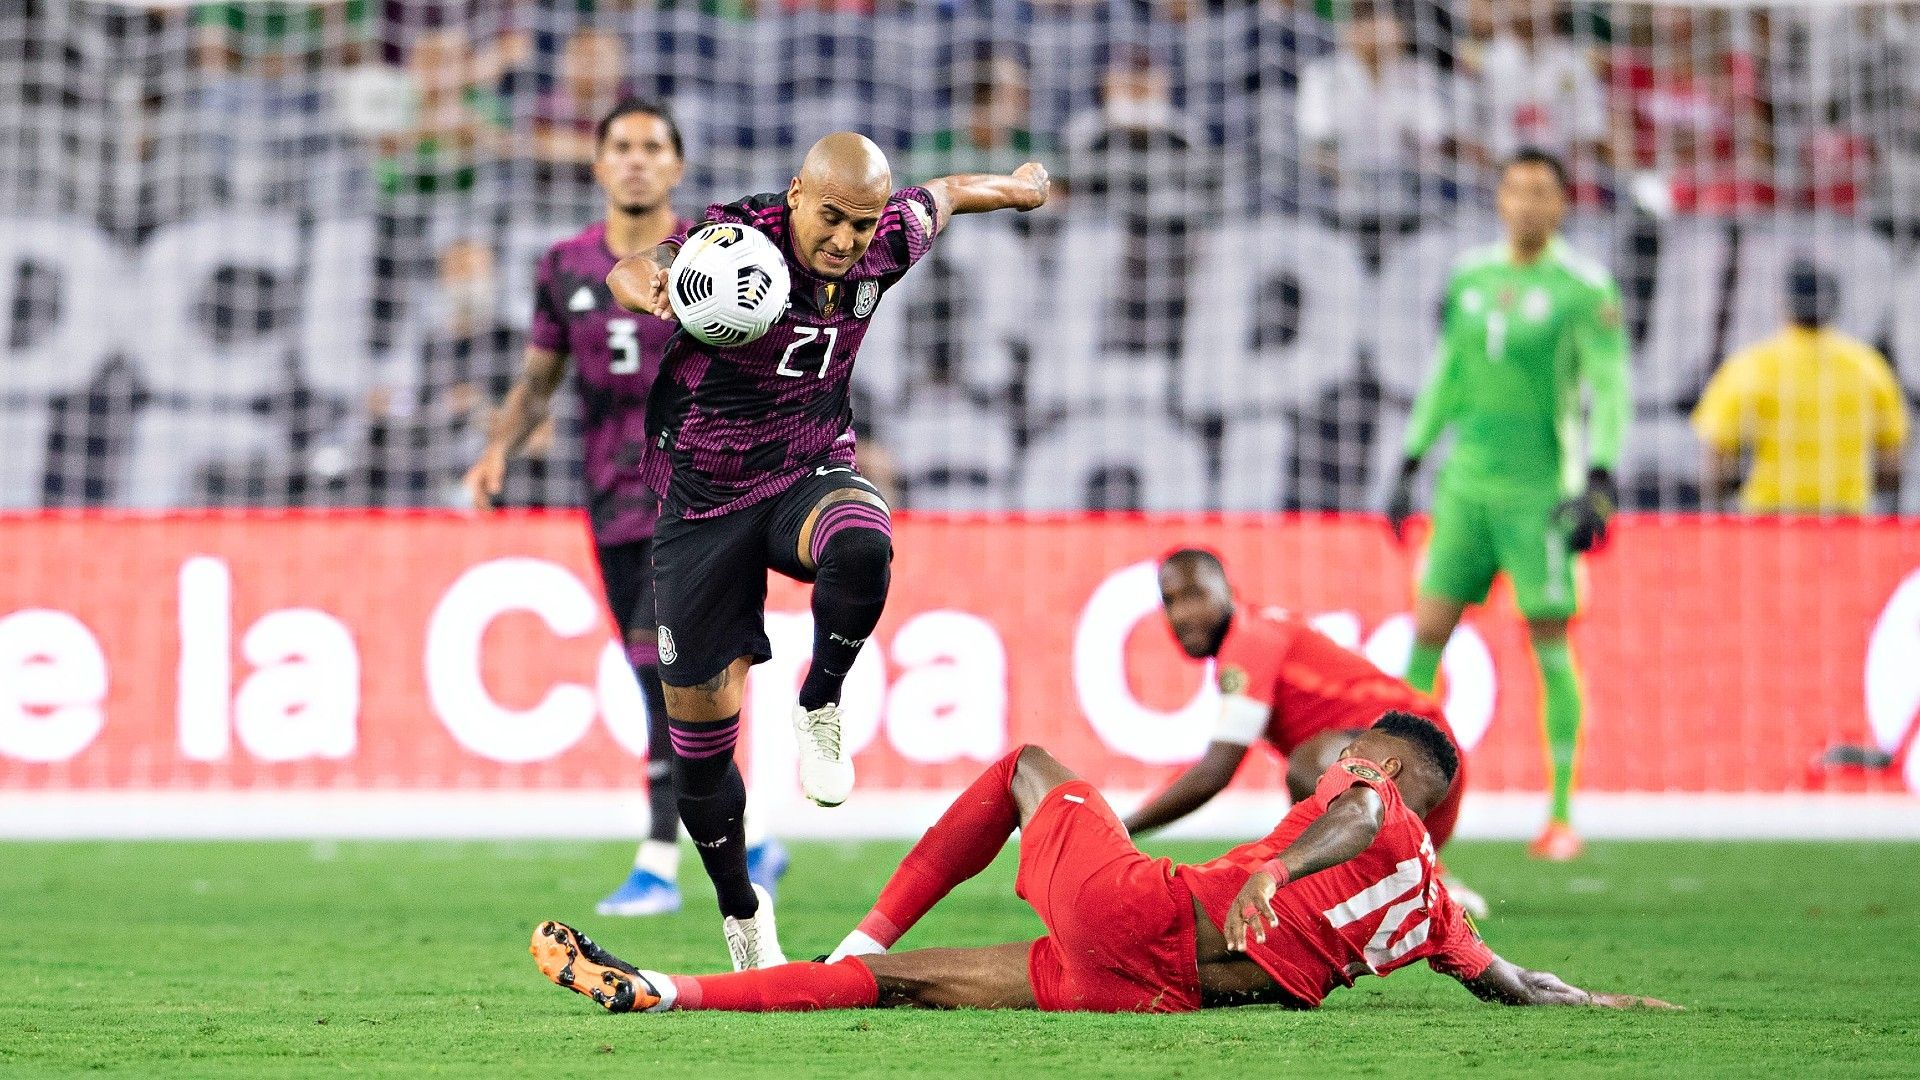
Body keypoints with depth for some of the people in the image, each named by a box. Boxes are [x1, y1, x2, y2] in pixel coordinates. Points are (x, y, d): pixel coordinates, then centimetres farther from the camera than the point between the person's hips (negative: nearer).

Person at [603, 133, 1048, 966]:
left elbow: (944, 197, 14)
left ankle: (819, 708, -11)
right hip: (705, 503, -2)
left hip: (810, 475, 2)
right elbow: (631, 273, -41)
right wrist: (650, 288, -65)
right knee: (699, 727, 2)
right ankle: (740, 910, 24)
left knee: (861, 543, -37)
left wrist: (1017, 187, 34)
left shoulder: (885, 244, -9)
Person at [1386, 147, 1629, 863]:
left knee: (1550, 648, -4)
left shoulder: (1584, 288, -7)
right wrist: (1410, 466, 18)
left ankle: (1563, 817, 4)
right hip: (1466, 482, 5)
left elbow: (1609, 389, -10)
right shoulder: (1471, 276, 11)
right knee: (1427, 633, 0)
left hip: (1538, 488, -5)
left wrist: (1599, 483, -20)